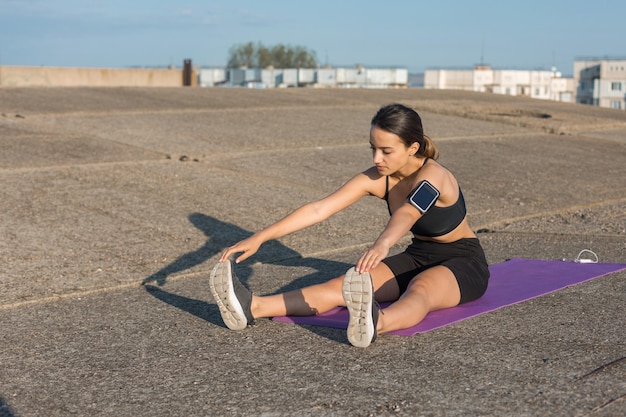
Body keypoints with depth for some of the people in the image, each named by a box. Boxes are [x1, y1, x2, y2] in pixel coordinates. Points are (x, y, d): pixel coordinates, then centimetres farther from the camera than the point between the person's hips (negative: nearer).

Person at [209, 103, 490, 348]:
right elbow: (319, 209, -15)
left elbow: (407, 213, -48)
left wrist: (383, 244, -68)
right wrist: (259, 238, -23)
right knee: (346, 286, -20)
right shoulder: (375, 179, -8)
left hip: (463, 263, -5)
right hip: (418, 256, 5)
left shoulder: (433, 176, -25)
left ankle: (375, 323, -74)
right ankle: (253, 307, -39)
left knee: (420, 290, -41)